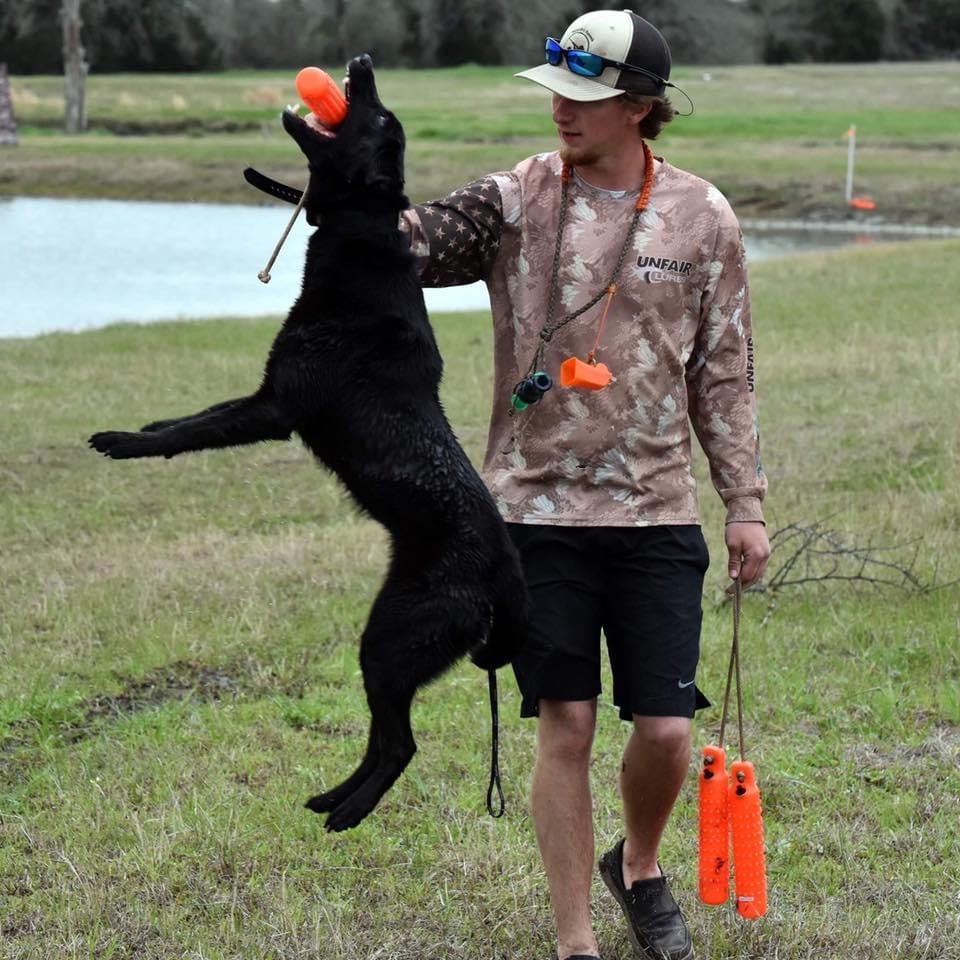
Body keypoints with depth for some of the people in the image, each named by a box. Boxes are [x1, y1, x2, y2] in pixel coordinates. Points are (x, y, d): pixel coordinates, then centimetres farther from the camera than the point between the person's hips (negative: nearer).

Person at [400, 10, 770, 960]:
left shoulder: (700, 218, 2)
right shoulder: (516, 199, 0)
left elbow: (724, 375, 8)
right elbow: (409, 243, -14)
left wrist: (744, 502, 6)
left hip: (656, 515, 1)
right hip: (537, 512, -1)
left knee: (666, 732, 1)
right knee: (564, 729, 2)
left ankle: (638, 869, 33)